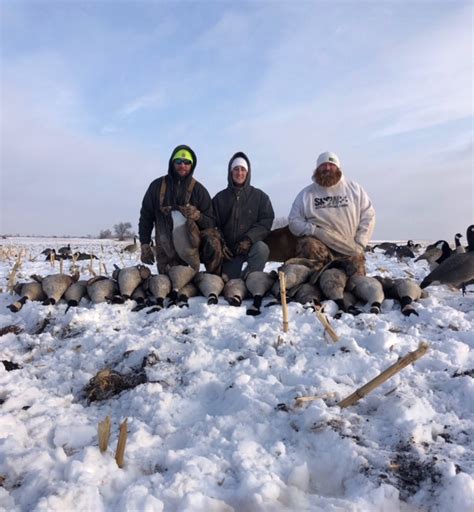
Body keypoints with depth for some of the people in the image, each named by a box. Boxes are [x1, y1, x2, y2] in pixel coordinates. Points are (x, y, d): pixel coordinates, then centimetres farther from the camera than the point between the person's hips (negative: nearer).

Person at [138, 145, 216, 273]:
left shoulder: (199, 190, 6)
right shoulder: (157, 186, 8)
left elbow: (211, 223, 4)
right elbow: (146, 217, 13)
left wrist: (197, 216, -16)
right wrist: (145, 245, 8)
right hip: (165, 252, 1)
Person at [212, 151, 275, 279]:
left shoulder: (260, 196, 4)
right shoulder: (219, 198, 7)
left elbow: (266, 221, -4)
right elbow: (214, 225, 6)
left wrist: (249, 239, -18)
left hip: (253, 245, -1)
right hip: (229, 249, 1)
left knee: (261, 248, -34)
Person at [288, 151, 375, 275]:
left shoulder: (354, 189, 12)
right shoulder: (306, 193, 10)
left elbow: (368, 217, 9)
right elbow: (294, 221, 5)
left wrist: (359, 245, -2)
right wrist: (315, 230, -12)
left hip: (349, 250, 2)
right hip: (318, 242, -2)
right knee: (309, 246, -34)